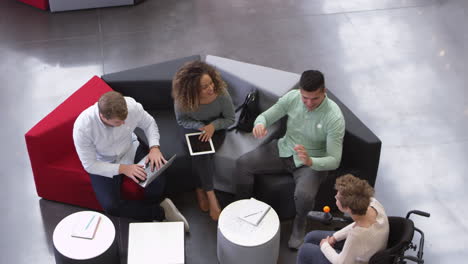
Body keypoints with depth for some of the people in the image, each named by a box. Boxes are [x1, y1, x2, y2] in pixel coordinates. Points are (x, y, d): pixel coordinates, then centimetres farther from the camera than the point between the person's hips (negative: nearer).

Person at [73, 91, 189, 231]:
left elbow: (149, 123, -4)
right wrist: (122, 169, -30)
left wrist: (154, 147, -21)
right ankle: (160, 212, -5)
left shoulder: (131, 106, -27)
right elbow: (89, 165, -22)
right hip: (103, 164, -2)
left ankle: (147, 215, 8)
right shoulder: (82, 127, -33)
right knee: (110, 206, -25)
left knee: (158, 181, -25)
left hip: (130, 149, 2)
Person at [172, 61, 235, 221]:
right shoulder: (182, 99, -26)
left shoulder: (221, 94, -27)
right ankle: (211, 195, -18)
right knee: (200, 153, -29)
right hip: (194, 128, 0)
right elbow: (182, 120, -7)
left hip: (215, 128, 0)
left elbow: (230, 119, -11)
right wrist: (201, 127, -25)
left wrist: (213, 125, -29)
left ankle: (200, 189, -6)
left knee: (202, 154, -27)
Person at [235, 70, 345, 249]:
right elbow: (266, 116, -1)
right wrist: (260, 124, -27)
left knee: (304, 195, -33)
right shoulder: (292, 97, -13)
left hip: (313, 162, -4)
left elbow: (334, 160, -24)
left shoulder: (334, 117, -26)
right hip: (284, 149, 4)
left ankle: (299, 223, 5)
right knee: (243, 163, -13)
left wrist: (310, 161, -44)